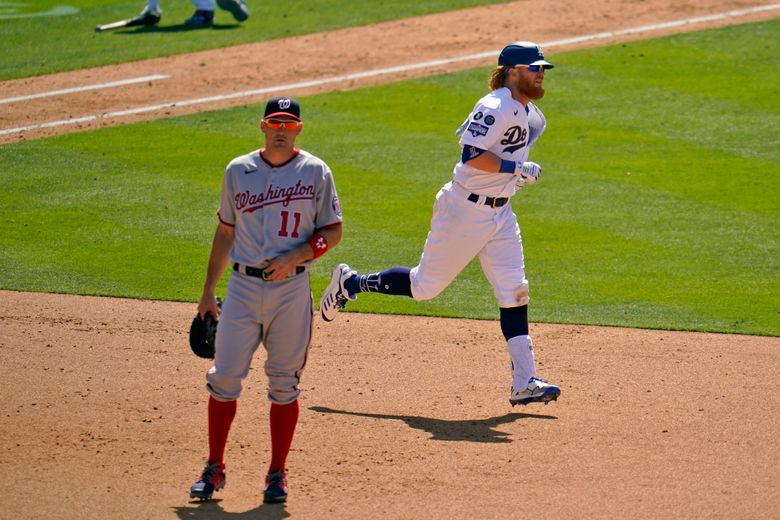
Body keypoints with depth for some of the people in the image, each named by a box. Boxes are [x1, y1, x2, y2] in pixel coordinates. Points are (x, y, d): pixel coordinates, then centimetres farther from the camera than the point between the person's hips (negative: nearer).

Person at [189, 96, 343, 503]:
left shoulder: (315, 172, 1)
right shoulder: (238, 171, 8)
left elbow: (332, 231, 2)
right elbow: (225, 232, 15)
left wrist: (294, 257, -15)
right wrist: (208, 291, 14)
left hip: (291, 289, -2)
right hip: (243, 286, 2)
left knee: (284, 384, 3)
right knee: (224, 377, -4)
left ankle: (277, 474, 12)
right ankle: (214, 469, 7)